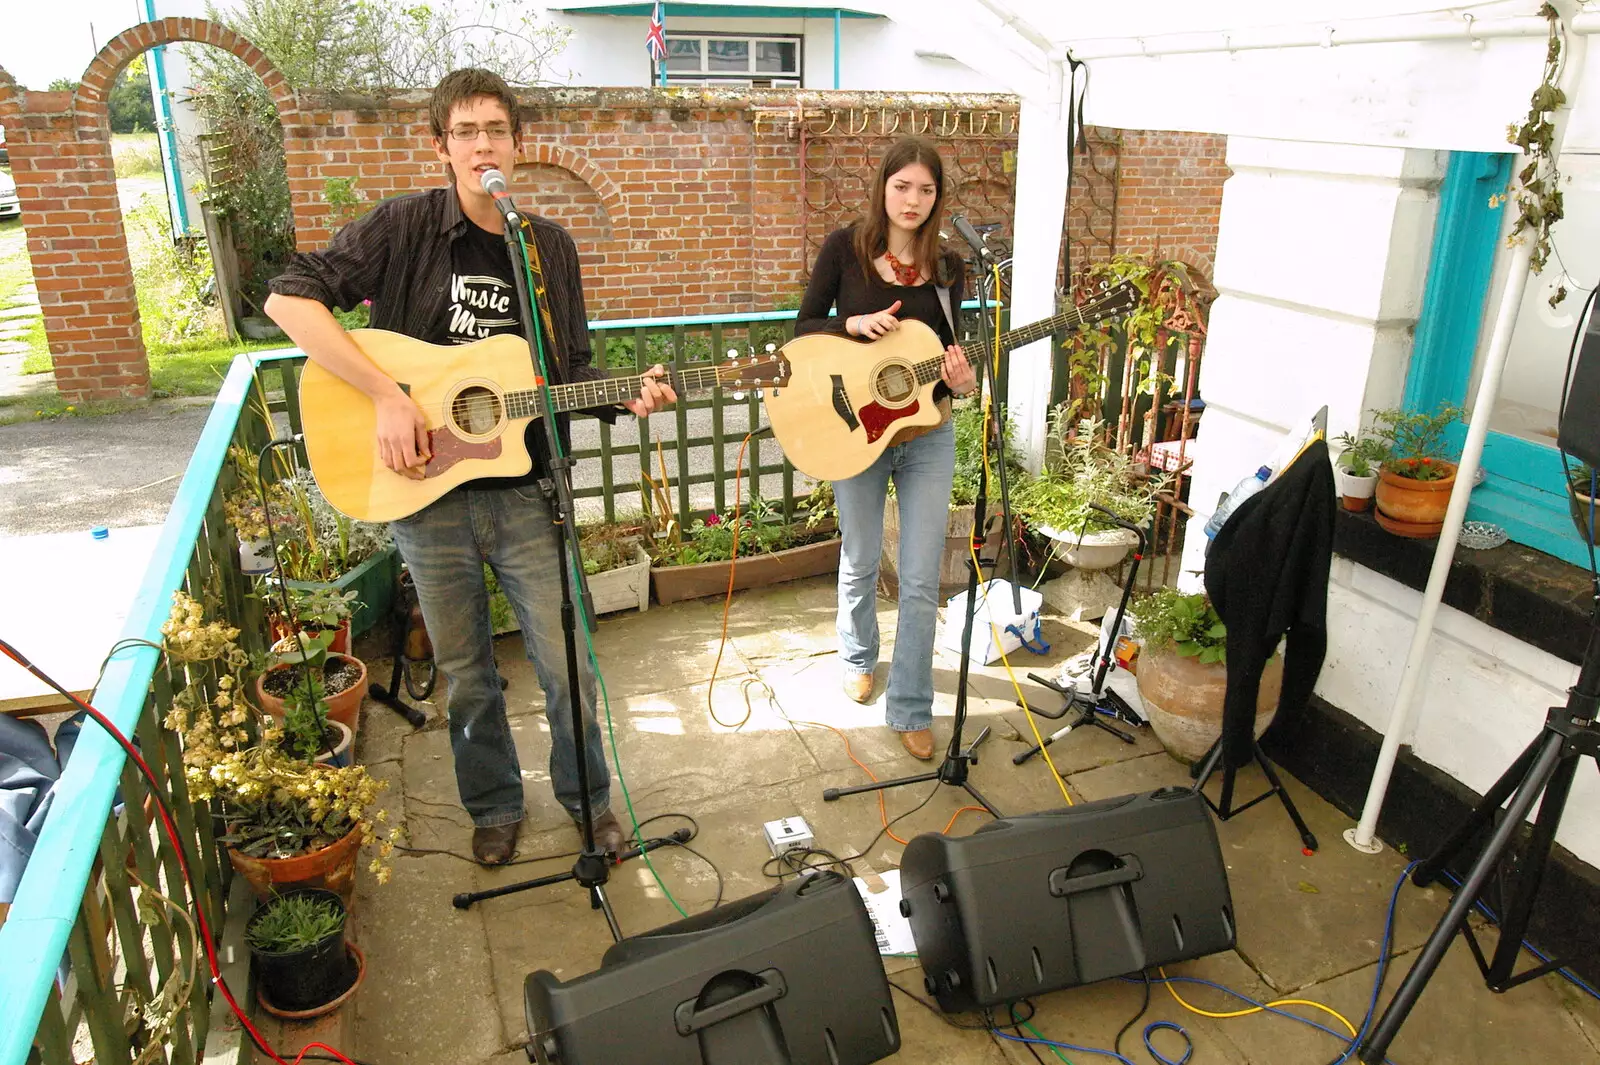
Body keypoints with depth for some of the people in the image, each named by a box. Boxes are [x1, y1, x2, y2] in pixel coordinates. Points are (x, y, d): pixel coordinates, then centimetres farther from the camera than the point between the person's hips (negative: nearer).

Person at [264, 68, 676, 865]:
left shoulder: (551, 247, 4)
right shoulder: (406, 226, -7)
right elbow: (289, 298, -14)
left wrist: (627, 398, -9)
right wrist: (387, 396, -21)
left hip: (521, 492, 2)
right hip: (426, 494, -1)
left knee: (568, 665, 6)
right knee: (465, 676, 14)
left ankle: (588, 797, 31)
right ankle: (494, 807, 37)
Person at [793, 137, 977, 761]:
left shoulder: (945, 265, 2)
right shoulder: (845, 248, -5)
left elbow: (947, 348, 7)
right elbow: (804, 326, -3)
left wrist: (962, 382, -15)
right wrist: (855, 324, -21)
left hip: (928, 435, 1)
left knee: (921, 581, 0)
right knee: (860, 563, 16)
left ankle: (910, 709, 13)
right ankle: (858, 658, 44)